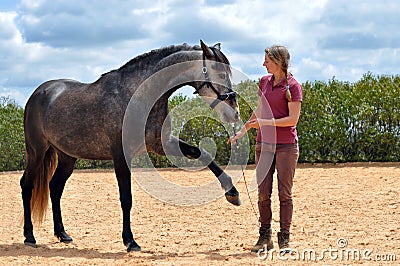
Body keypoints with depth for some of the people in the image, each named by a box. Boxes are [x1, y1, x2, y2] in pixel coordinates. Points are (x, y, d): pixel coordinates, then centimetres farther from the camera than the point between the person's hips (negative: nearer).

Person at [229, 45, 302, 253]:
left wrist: (265, 122, -18)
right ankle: (264, 237, 11)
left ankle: (284, 240, 5)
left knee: (284, 193, -1)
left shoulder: (292, 86, -9)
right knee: (263, 192, 4)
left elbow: (293, 119, -14)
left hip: (286, 145, -6)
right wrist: (243, 131, 21)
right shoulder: (264, 81, 10)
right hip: (264, 144, 6)